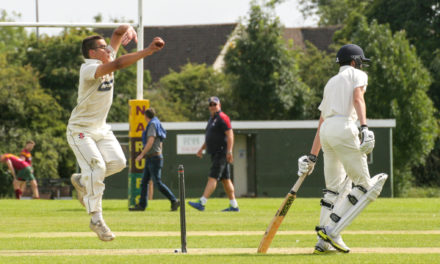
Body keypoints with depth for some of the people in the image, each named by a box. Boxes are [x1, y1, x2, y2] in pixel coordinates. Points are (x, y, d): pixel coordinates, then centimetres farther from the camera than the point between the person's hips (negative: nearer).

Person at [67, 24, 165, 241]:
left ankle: (82, 181, 19)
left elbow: (117, 35, 12)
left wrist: (125, 29, -14)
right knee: (97, 166, -21)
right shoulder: (90, 68, -23)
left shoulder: (107, 59, 1)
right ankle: (96, 218, -15)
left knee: (117, 162, -7)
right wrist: (147, 51, -44)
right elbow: (117, 64, -39)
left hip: (100, 128, 8)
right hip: (80, 130, -8)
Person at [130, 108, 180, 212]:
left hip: (154, 157, -10)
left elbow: (150, 141, -21)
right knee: (144, 182, 8)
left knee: (158, 182, -10)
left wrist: (142, 154, -18)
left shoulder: (152, 125, -11)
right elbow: (160, 143, 22)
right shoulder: (157, 124, 17)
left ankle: (174, 201, -10)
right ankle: (142, 205, 8)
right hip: (150, 159, 10)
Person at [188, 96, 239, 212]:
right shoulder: (212, 119, 20)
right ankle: (234, 206, 14)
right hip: (215, 154, 10)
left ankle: (201, 203, -22)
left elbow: (230, 134, -18)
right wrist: (202, 149, 21)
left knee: (213, 178, -15)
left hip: (221, 153, -10)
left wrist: (229, 152, -25)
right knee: (225, 179, 11)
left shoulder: (222, 118, -10)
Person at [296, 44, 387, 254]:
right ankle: (331, 230, -15)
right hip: (344, 129, -7)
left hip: (326, 131, 7)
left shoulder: (331, 83, 31)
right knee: (363, 185, -2)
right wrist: (364, 127, -23)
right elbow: (357, 98, -10)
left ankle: (324, 243, 5)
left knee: (334, 189, 13)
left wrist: (312, 157, 28)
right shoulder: (357, 75, 12)